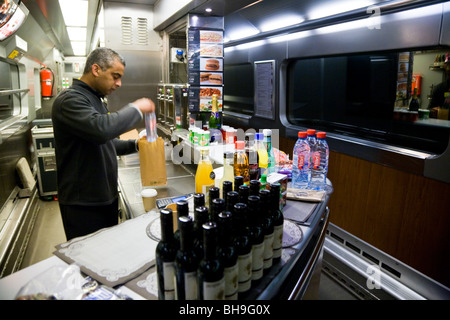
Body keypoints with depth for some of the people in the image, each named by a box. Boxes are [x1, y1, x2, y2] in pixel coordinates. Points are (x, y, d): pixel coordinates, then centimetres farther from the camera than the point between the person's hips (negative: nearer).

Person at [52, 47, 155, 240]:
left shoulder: (96, 99, 15)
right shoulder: (70, 100, -16)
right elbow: (100, 129, -36)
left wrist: (135, 145, 5)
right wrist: (136, 108, -22)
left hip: (107, 197, 9)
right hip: (82, 204, -9)